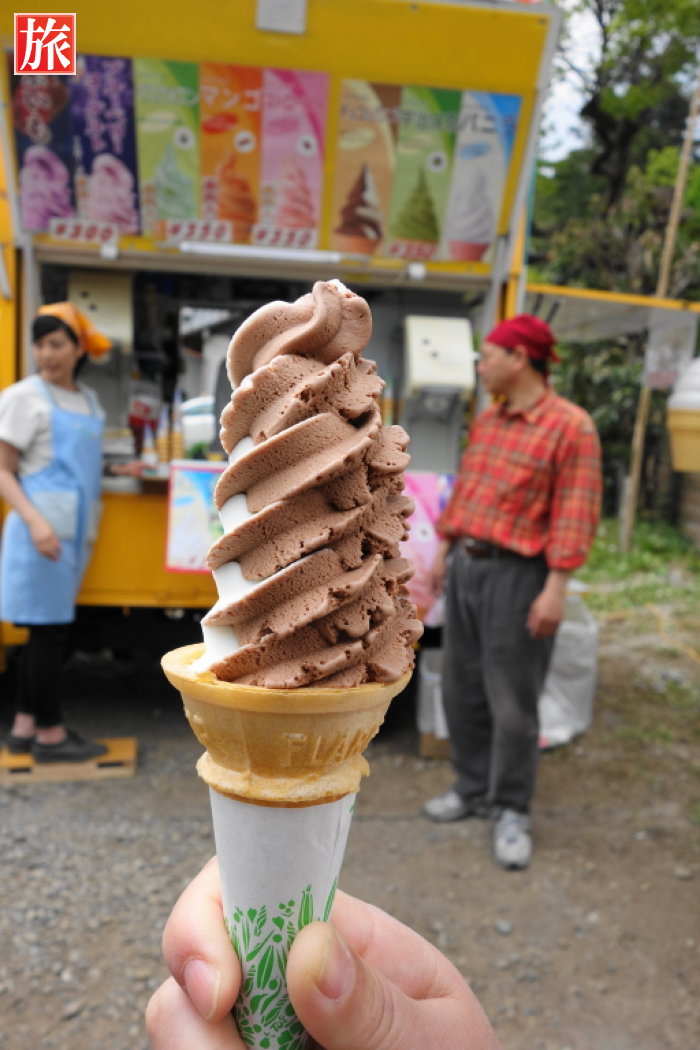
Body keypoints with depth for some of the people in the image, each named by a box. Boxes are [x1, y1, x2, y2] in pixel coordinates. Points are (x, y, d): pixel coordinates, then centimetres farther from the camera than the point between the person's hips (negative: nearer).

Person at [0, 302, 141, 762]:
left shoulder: (88, 399, 16)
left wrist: (115, 470, 12)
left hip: (76, 529, 7)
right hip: (42, 529, -7)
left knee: (51, 628, 12)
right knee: (48, 628, -1)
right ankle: (50, 733, 11)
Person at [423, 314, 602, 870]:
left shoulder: (571, 426, -11)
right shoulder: (487, 420, 11)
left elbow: (576, 515, -15)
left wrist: (556, 589, -19)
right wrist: (443, 552, 18)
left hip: (516, 574, -7)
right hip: (466, 566, 7)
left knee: (511, 700, 1)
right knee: (462, 690, 14)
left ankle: (511, 811, 18)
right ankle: (472, 789, 31)